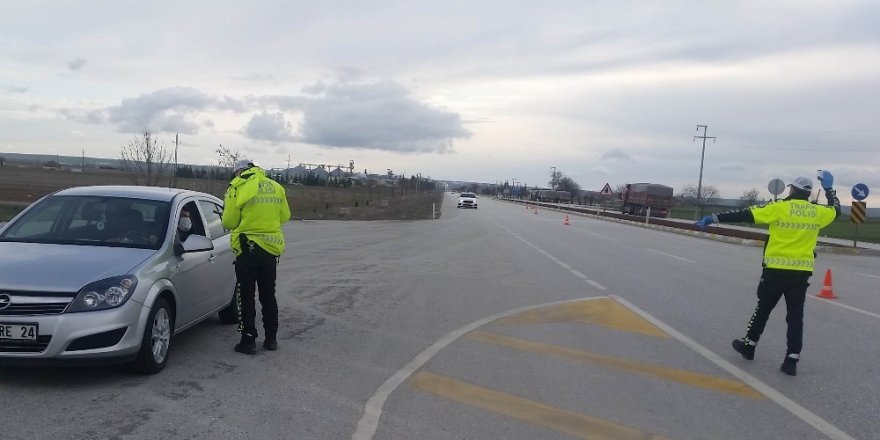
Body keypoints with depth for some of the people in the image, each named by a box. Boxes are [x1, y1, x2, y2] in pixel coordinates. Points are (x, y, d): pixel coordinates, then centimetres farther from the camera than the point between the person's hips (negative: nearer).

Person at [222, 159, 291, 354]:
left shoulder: (237, 188, -8)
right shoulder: (276, 187, 6)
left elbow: (229, 222, -8)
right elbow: (285, 216, 11)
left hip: (248, 248, -5)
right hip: (271, 248, 5)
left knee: (246, 296, 5)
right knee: (268, 295, 16)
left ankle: (248, 341, 6)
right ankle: (271, 338, 21)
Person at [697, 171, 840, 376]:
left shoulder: (779, 208, -9)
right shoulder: (818, 212, 4)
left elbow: (746, 215, -12)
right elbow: (836, 211, 27)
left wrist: (715, 218, -9)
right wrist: (829, 188, 37)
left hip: (776, 269, -3)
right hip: (802, 272, 3)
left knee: (763, 308, 13)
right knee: (795, 315, 7)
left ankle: (748, 345, 26)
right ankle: (792, 360, 4)